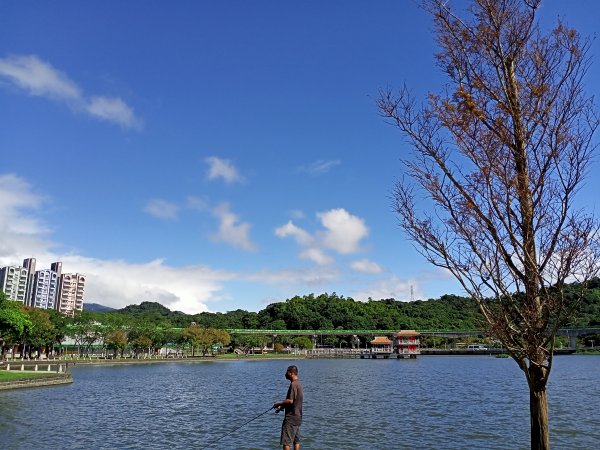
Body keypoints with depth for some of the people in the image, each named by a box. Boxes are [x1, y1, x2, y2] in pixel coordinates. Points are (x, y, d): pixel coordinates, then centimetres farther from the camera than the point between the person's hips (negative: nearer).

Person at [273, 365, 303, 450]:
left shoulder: (293, 384, -18)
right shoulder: (299, 383, 13)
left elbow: (290, 401, -23)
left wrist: (279, 403, -9)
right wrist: (282, 406, 13)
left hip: (291, 417, -10)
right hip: (298, 417, 10)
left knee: (286, 441, -4)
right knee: (296, 441, 13)